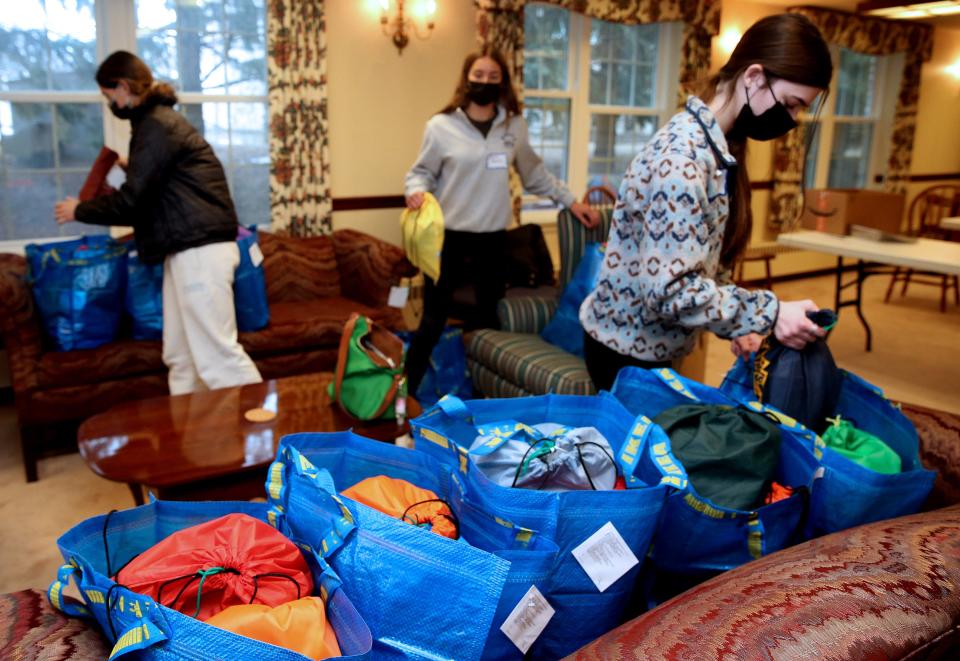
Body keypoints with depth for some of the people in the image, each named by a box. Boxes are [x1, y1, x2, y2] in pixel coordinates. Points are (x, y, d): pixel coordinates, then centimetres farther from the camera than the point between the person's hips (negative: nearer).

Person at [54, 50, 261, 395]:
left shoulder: (156, 126, -10)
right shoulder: (159, 119, 21)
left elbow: (130, 200, -12)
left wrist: (80, 210, 3)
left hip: (200, 250, -10)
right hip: (189, 248, 10)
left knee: (216, 353, -11)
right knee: (180, 355, 10)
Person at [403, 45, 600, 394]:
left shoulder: (514, 126, 5)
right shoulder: (441, 126, -5)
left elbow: (534, 173, 15)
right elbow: (421, 172, 2)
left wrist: (570, 200, 13)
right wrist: (416, 190, -20)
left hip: (493, 237, 3)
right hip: (448, 236, -3)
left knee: (489, 319, 14)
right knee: (433, 320, 1)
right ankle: (406, 394, 15)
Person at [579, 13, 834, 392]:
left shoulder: (716, 146, 4)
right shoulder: (682, 156, -26)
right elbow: (670, 289, -30)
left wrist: (734, 324, 2)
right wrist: (768, 313, -27)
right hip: (626, 348, -9)